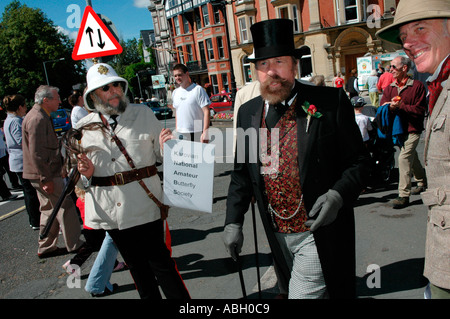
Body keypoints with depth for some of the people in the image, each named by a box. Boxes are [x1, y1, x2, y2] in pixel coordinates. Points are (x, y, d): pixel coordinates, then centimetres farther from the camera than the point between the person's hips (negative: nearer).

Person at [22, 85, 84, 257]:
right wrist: (46, 179, -22)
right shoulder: (38, 119, -19)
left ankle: (46, 247, 25)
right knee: (65, 207, -1)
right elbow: (36, 153, -24)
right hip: (46, 175, -11)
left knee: (50, 210, 16)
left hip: (45, 174, 11)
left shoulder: (39, 116, 16)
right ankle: (74, 245, 9)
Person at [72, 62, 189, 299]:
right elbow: (82, 180, 12)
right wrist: (86, 173, -11)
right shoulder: (85, 127, 3)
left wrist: (164, 147, -18)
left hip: (145, 206, -2)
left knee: (159, 261, 2)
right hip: (109, 210, 3)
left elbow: (161, 156, 4)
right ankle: (150, 297, 37)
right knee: (136, 265, 17)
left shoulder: (143, 114, 0)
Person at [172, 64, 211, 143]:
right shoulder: (175, 92, 13)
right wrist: (176, 130, 16)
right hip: (181, 134, 5)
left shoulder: (198, 89, -6)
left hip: (197, 133, -5)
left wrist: (205, 132, -19)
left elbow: (206, 111, -11)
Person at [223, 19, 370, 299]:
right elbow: (242, 173, 9)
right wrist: (233, 221, 4)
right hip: (277, 236, 5)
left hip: (319, 233, -5)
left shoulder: (330, 103, -11)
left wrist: (337, 194, -23)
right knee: (292, 287, 23)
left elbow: (359, 161, -6)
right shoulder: (248, 112, 3)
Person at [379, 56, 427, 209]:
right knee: (412, 157, 21)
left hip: (412, 129, -6)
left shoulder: (417, 86, -8)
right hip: (397, 129, 7)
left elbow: (420, 110, -12)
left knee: (404, 157, -17)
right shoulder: (389, 88, 9)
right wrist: (390, 107, -19)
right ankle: (422, 182, 44)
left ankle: (404, 195, -13)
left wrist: (401, 106, -20)